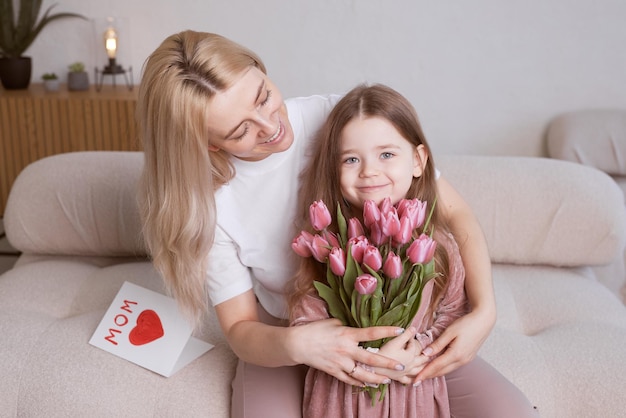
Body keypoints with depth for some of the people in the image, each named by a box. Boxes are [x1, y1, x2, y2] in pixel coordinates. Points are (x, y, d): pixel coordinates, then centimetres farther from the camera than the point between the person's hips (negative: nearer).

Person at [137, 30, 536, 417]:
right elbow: (239, 327, -12)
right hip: (284, 340, 0)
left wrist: (484, 312, -27)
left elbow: (455, 213, -13)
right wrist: (294, 344, -35)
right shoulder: (209, 204, -19)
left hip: (392, 323, 1)